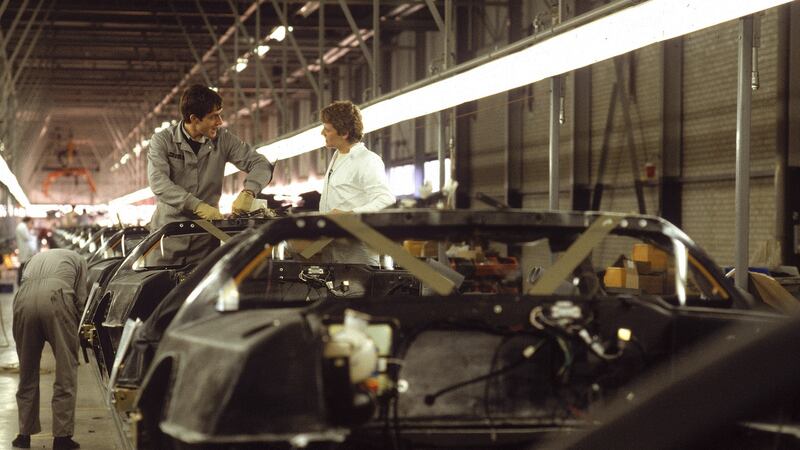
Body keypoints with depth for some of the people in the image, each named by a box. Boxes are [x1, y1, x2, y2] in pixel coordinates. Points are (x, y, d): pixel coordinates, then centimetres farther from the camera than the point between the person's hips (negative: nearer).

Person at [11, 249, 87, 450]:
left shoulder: (35, 259, 40)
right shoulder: (77, 260, 29)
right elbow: (81, 297, 17)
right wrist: (74, 326, 32)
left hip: (24, 299, 4)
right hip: (56, 296, -3)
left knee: (27, 371, 17)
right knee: (66, 371, 4)